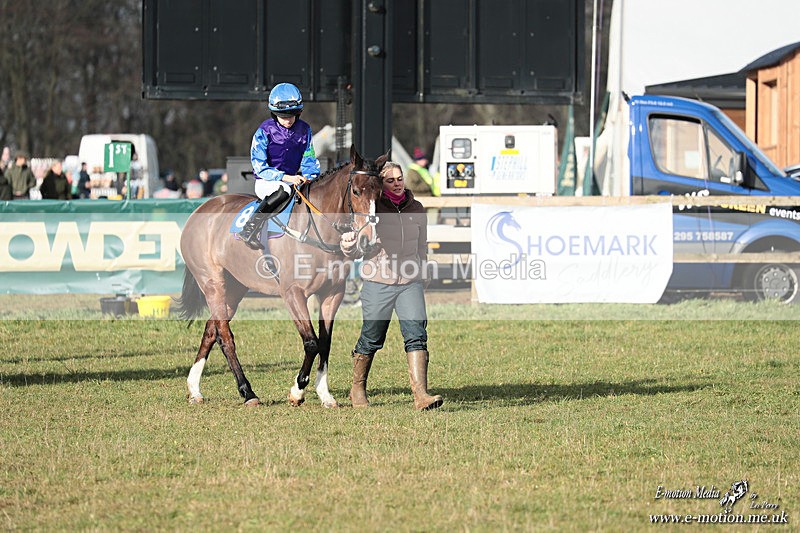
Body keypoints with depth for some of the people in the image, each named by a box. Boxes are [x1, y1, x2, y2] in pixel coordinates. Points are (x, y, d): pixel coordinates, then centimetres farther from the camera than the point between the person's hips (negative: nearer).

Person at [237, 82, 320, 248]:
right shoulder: (265, 131, -10)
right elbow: (259, 166, -13)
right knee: (284, 191, -40)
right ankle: (249, 229, -39)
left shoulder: (304, 130, 4)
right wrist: (285, 177, -25)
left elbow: (309, 159, 11)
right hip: (266, 182, -6)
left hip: (293, 178, 6)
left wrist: (311, 177, -12)